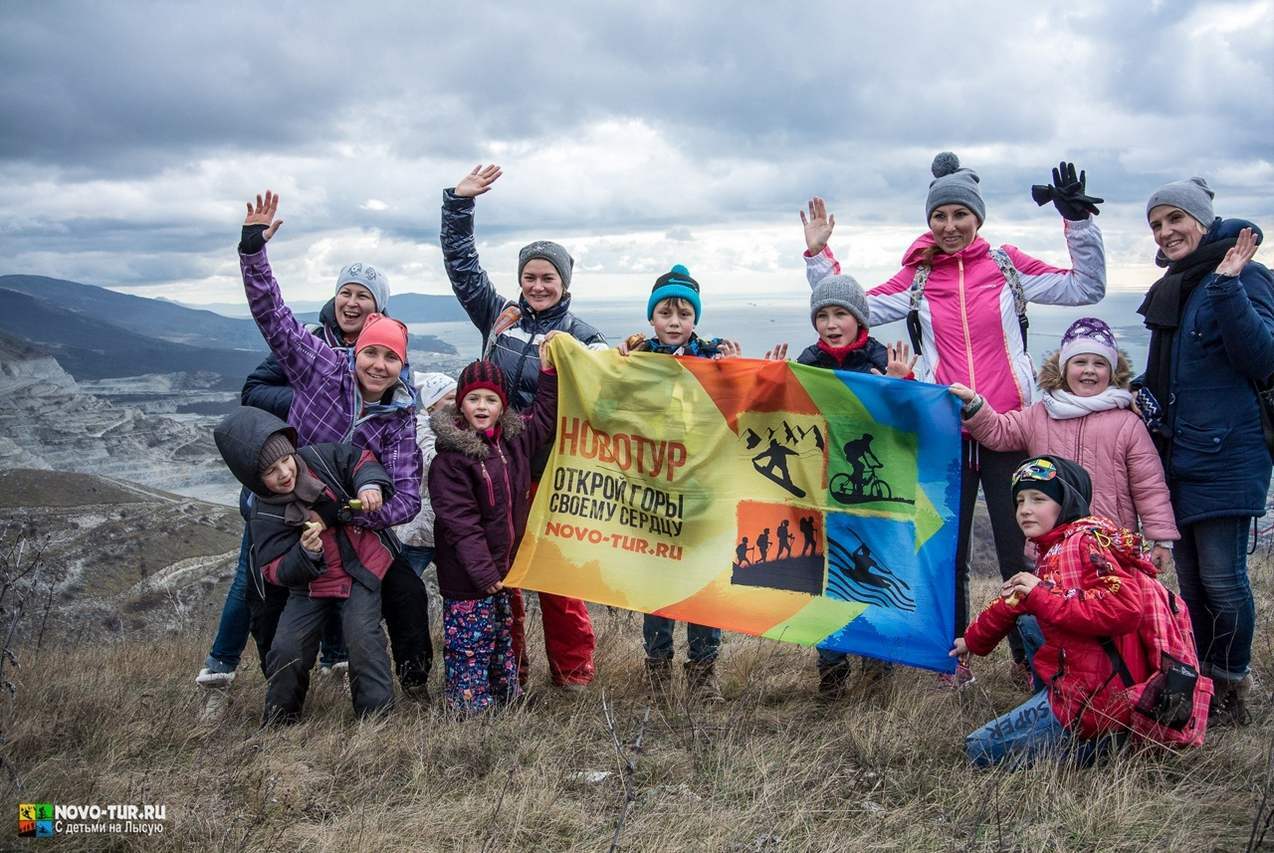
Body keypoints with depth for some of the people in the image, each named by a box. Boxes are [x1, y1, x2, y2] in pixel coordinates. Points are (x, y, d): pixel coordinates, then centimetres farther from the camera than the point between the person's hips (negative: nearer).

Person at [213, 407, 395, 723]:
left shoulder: (318, 457, -12)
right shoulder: (265, 516, -14)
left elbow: (361, 459, 2)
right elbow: (276, 572, -15)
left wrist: (370, 484, -20)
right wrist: (305, 553, -35)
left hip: (361, 568, -1)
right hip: (311, 584, 1)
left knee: (362, 636, -19)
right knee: (286, 649, -8)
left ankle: (377, 714, -5)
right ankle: (279, 720, 17)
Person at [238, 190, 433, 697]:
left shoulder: (400, 419, -10)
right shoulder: (324, 368, -12)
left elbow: (406, 497, -18)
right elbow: (272, 314, -16)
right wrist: (253, 247, -27)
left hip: (358, 525, 1)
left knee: (408, 595, -7)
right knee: (273, 614, -1)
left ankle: (414, 682, 15)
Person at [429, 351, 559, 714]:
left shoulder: (514, 439, 4)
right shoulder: (450, 459, -18)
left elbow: (543, 419, 22)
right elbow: (459, 522, -21)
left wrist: (548, 372, 13)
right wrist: (484, 573, -23)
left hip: (503, 567, 7)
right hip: (468, 577, -7)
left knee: (503, 639, 20)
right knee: (470, 643, 0)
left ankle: (508, 696, 32)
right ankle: (469, 705, 11)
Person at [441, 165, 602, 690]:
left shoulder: (581, 337, 1)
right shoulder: (500, 317, 8)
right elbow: (461, 264, 11)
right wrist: (459, 202, 5)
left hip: (553, 468, -3)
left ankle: (572, 670, 15)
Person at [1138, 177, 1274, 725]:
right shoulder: (1173, 288, 18)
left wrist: (1227, 286, -28)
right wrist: (1143, 394, 11)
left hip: (1226, 454, -8)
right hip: (1179, 454, 8)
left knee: (1221, 577, -6)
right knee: (1190, 578, 13)